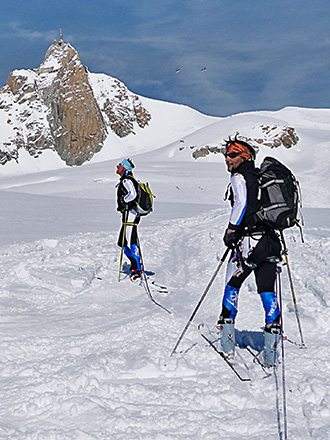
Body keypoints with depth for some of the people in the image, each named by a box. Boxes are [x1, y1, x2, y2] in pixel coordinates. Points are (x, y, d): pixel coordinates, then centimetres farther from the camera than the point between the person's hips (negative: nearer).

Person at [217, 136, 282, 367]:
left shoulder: (239, 177, -3)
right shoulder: (262, 177, 18)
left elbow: (241, 203, -18)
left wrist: (231, 229, -13)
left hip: (249, 239, -6)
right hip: (270, 241, 6)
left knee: (232, 286, 10)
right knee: (268, 292, 5)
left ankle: (227, 342, 12)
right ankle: (271, 349, -1)